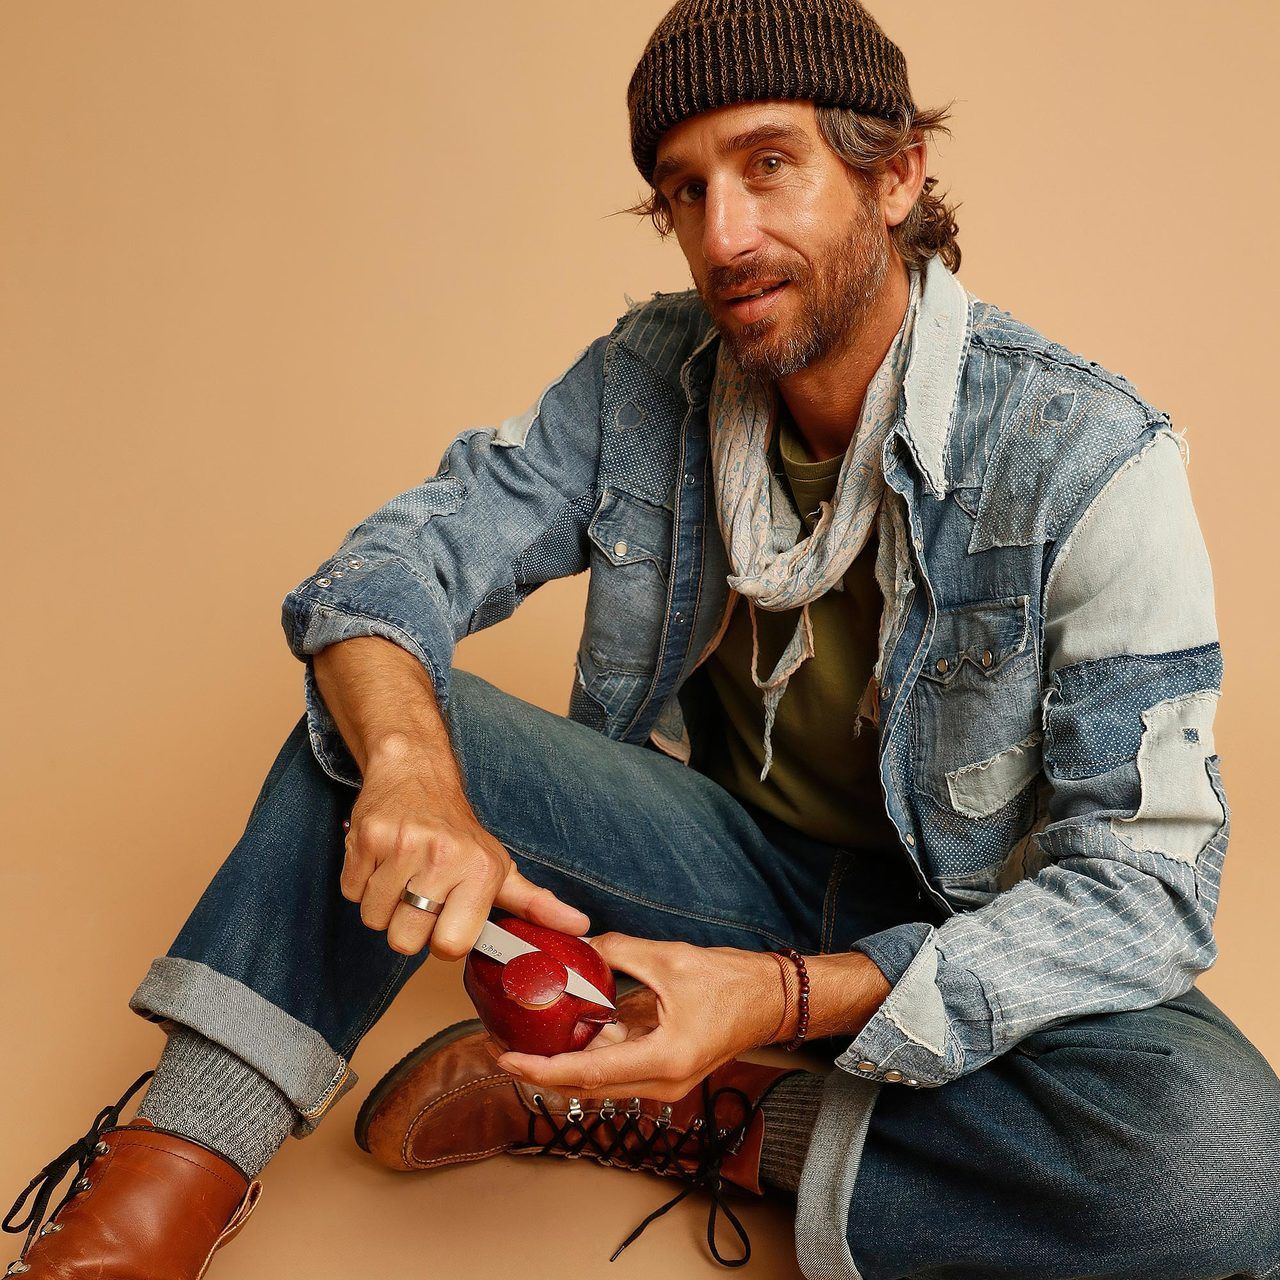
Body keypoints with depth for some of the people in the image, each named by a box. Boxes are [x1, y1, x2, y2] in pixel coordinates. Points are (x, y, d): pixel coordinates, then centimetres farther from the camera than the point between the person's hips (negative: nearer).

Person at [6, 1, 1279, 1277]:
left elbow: (1145, 881, -23)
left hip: (965, 925, -2)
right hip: (731, 856, 3)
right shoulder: (644, 378, -8)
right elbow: (391, 563, -11)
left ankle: (697, 1126, -18)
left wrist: (786, 997, -35)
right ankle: (175, 1176, -20)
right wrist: (411, 772, -36)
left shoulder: (1091, 459, -22)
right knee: (379, 707, -14)